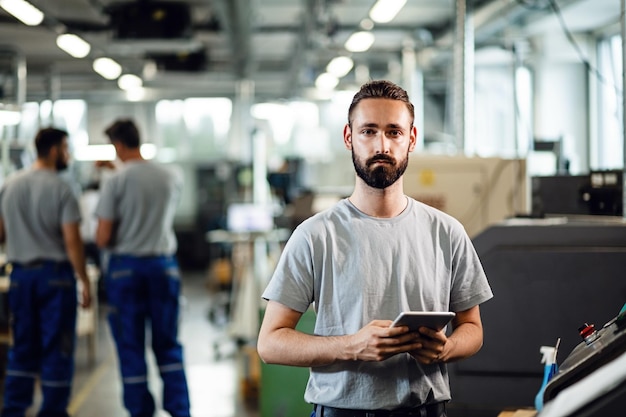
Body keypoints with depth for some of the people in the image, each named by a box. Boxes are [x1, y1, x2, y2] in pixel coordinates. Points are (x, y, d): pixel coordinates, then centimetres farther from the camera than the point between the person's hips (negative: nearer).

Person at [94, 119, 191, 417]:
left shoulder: (115, 182, -11)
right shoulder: (171, 179, 0)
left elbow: (102, 238, -13)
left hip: (126, 267, -3)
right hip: (164, 264, 3)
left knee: (131, 347, 6)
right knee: (168, 345, 12)